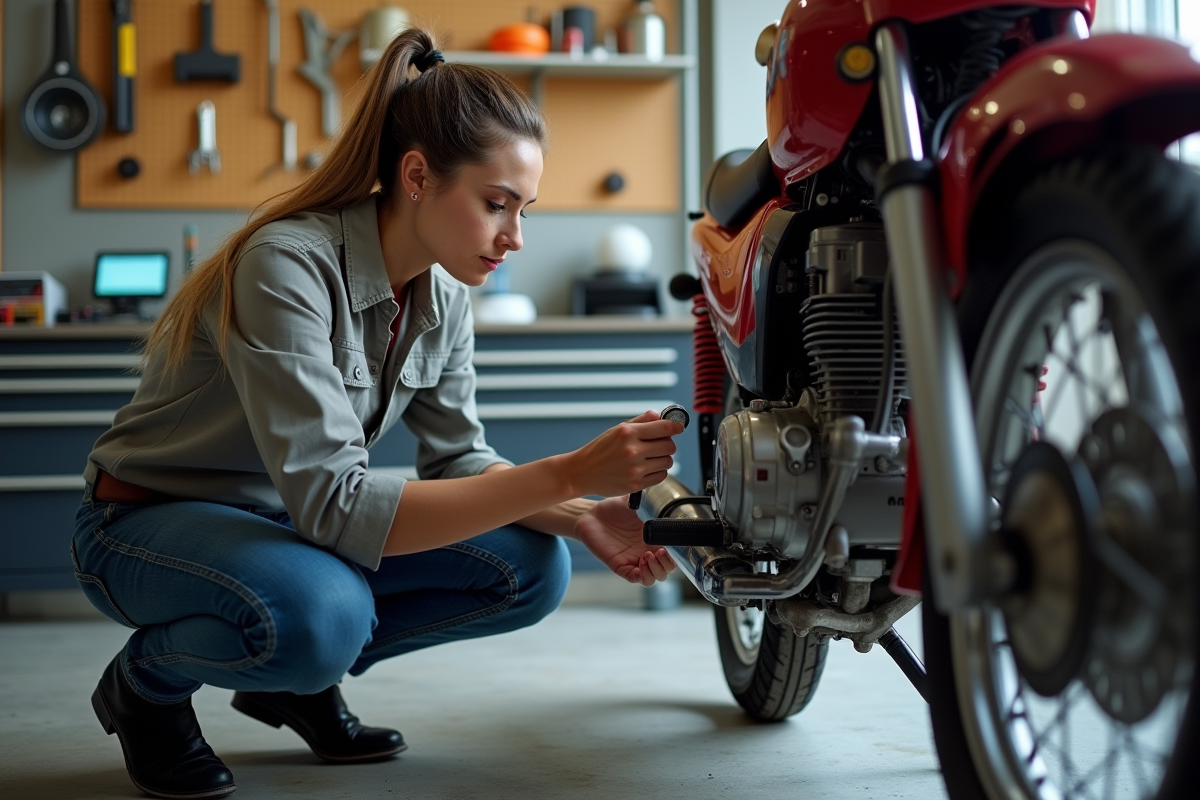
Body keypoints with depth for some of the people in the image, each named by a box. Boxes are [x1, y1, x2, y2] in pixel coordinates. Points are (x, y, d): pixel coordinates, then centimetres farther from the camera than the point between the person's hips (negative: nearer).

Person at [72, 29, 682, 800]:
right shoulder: (287, 266, -30)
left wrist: (582, 518, -19)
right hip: (150, 521, -7)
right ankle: (144, 685, -5)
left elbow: (458, 460, 0)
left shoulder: (443, 298, -5)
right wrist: (567, 474, -39)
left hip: (287, 519, 7)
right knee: (321, 610, -39)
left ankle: (298, 679, 9)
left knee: (534, 566, -9)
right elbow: (333, 506, -36)